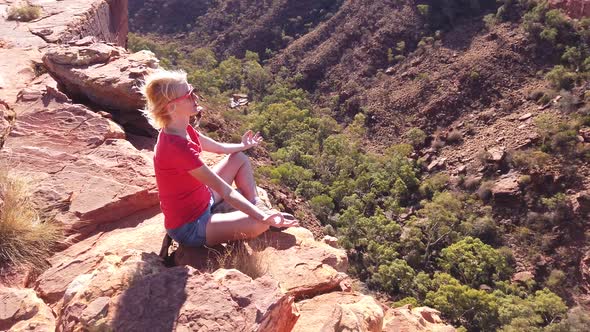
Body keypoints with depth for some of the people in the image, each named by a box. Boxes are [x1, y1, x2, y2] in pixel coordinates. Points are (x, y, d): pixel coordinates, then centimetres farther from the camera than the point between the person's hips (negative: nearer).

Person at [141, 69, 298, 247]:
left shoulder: (180, 130, -4)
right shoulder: (177, 147, -33)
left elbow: (218, 147, 15)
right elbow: (226, 192, -31)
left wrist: (243, 145, 32)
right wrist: (263, 217, -28)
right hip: (190, 227, -10)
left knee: (240, 158, 15)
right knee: (260, 223, -24)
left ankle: (258, 204, 7)